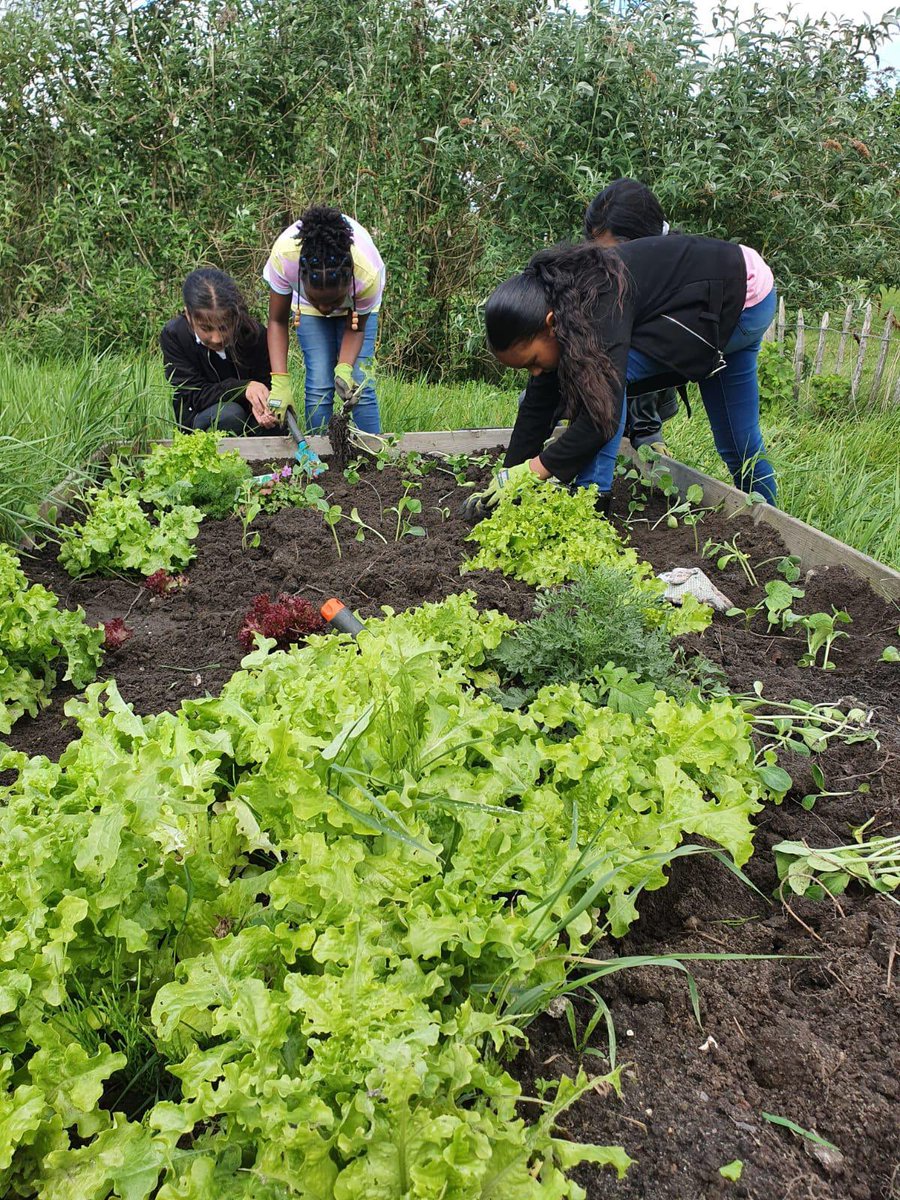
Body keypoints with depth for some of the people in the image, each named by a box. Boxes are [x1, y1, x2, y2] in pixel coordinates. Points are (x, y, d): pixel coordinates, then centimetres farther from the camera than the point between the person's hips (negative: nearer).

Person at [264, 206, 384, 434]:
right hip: (307, 310, 1)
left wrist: (345, 369, -37)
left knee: (360, 384, -12)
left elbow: (356, 328, -20)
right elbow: (278, 322, -24)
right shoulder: (284, 255, -39)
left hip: (357, 307, -1)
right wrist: (280, 383, -36)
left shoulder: (369, 274, -40)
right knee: (319, 385, -11)